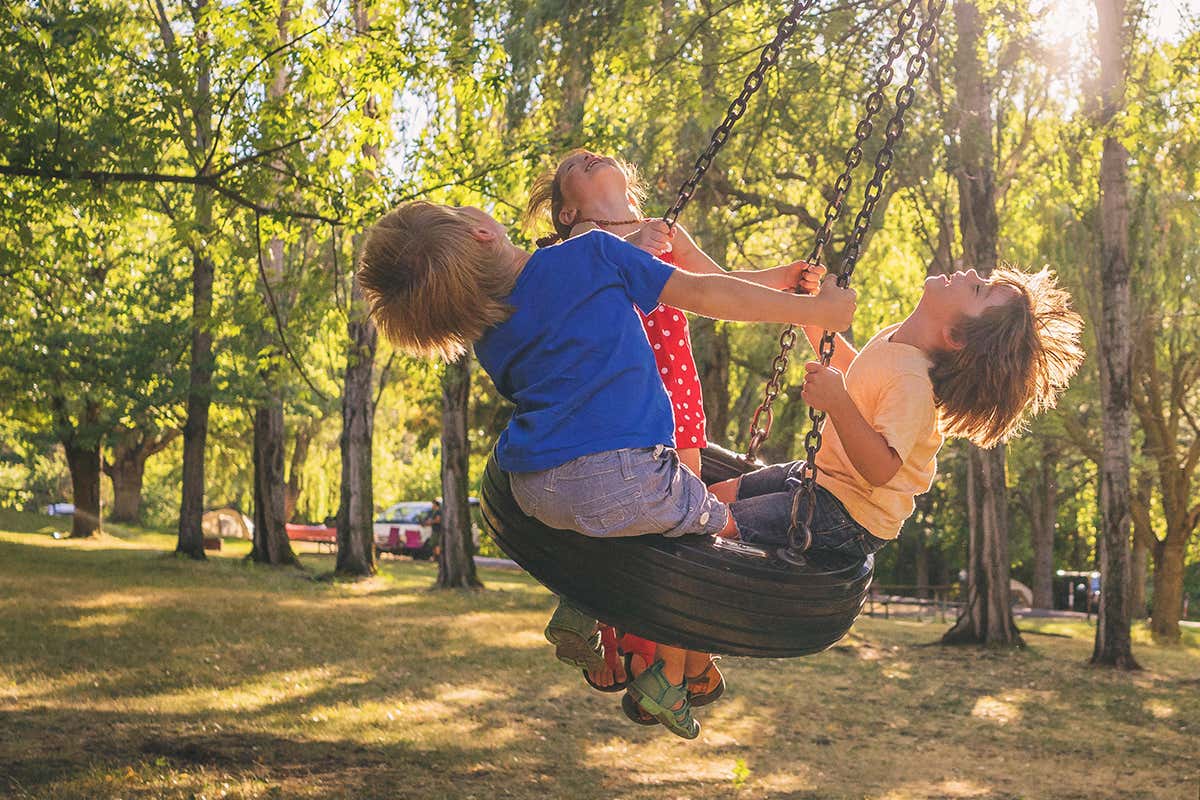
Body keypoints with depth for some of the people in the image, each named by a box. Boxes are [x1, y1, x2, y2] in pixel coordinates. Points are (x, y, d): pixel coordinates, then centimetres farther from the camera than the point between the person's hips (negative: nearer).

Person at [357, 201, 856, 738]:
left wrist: (630, 254, 29)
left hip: (533, 496, 6)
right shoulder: (589, 254, -1)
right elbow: (701, 294, 2)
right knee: (720, 528, 21)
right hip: (623, 484, -5)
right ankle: (668, 677, 15)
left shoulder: (490, 344, 13)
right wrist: (814, 309, 11)